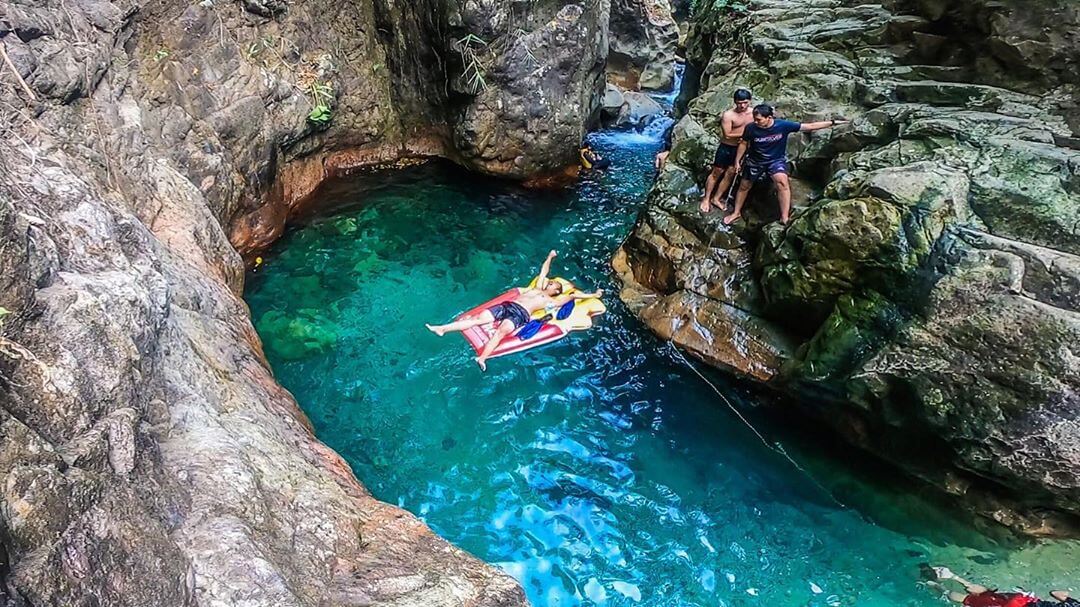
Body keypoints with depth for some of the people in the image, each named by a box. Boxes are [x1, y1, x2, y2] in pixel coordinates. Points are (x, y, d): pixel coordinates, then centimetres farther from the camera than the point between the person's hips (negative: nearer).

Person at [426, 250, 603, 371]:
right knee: (479, 318, -10)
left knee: (501, 330, -35)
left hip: (520, 314, -5)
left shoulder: (552, 301, 15)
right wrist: (550, 257, 52)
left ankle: (482, 359, -54)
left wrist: (592, 295, 19)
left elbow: (572, 295, 14)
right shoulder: (538, 288, 30)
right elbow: (543, 271, 42)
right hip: (507, 305, 6)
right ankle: (442, 329, -16)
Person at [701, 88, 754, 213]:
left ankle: (716, 198, 24)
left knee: (730, 174, 10)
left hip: (741, 148, 5)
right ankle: (706, 199, 17)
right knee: (716, 173, 5)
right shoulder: (728, 115, -18)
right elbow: (727, 135, -21)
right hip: (727, 148, -5)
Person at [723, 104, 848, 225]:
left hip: (776, 160, -2)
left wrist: (832, 122, -18)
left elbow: (809, 126, -17)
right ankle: (736, 213, 38)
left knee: (782, 181, -28)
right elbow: (743, 144, -2)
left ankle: (785, 218, -27)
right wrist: (737, 161, 2)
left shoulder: (783, 125, -23)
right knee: (744, 187, 14)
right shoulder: (751, 128, -21)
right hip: (755, 161, 2)